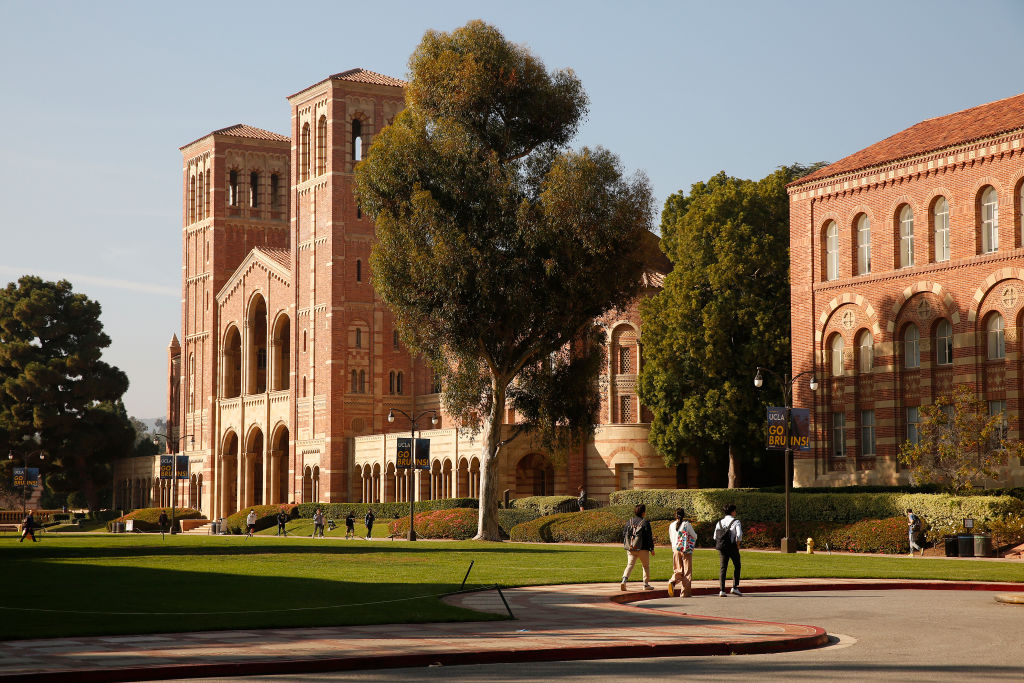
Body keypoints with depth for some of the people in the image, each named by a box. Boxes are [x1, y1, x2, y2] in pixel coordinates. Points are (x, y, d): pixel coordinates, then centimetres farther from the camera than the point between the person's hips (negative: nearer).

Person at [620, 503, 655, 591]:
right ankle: (646, 584, 17)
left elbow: (624, 534, 9)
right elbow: (649, 537, -8)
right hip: (642, 548, -3)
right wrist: (652, 549, -1)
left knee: (630, 565, 2)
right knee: (646, 566, 13)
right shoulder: (645, 523, -9)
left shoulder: (629, 522, 6)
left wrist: (625, 545, 20)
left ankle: (624, 580, -20)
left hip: (631, 549, 4)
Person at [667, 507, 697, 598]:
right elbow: (695, 536, 0)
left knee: (678, 570, 11)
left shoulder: (671, 525, 2)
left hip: (676, 550, 3)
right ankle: (686, 592, 4)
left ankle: (672, 582, -20)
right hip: (686, 550, -3)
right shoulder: (687, 524, -8)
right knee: (687, 571, 5)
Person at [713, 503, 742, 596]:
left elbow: (715, 537, 7)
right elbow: (739, 534, -18)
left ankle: (721, 590, -4)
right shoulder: (735, 522, -6)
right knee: (736, 566, 13)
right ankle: (735, 587, 4)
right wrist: (738, 544, -4)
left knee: (723, 567, 5)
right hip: (732, 547, -4)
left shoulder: (719, 522, 9)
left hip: (721, 547, 4)